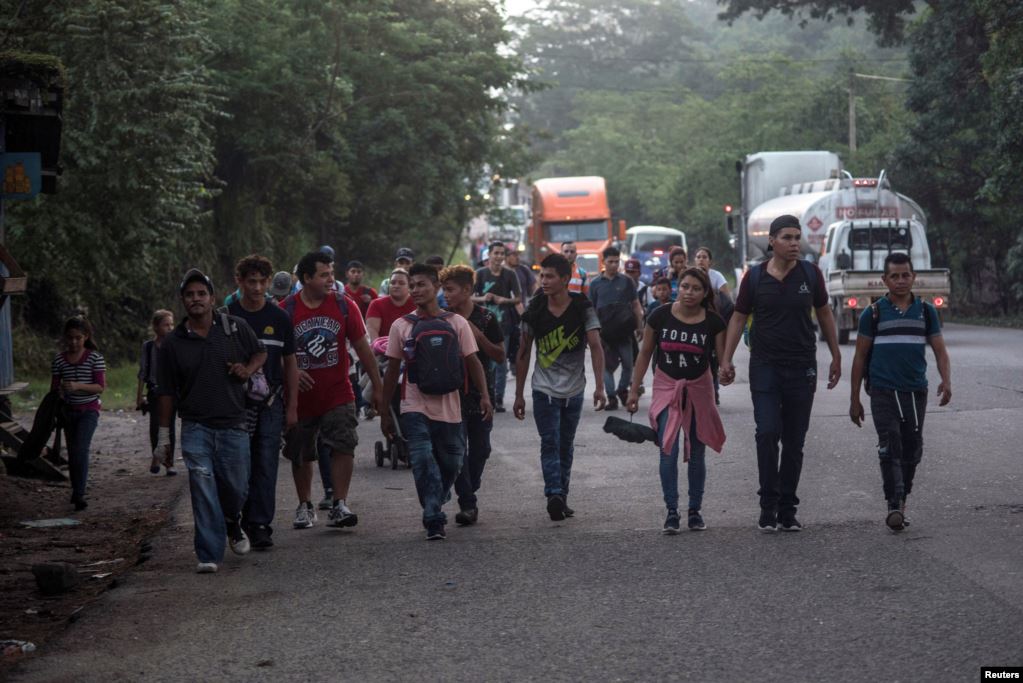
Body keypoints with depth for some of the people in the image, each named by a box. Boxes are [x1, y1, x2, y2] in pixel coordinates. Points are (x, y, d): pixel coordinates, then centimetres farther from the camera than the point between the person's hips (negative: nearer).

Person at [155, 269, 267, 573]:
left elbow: (260, 352, 18)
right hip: (195, 428, -1)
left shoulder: (235, 328, 2)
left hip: (233, 425, 1)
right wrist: (164, 434, 8)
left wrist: (248, 369, -5)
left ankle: (232, 524, 40)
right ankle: (209, 555, -6)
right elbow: (167, 392, 7)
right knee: (203, 488, -10)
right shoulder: (173, 342, 2)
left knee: (236, 488, 6)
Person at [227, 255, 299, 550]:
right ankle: (246, 522, 10)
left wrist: (292, 406, 7)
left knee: (266, 467, -3)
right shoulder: (227, 316, 2)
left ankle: (260, 525, -1)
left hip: (270, 403, 1)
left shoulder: (279, 318, 6)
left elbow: (290, 363, 11)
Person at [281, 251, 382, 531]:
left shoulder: (344, 305, -2)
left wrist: (377, 385, 5)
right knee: (301, 455, 10)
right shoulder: (286, 310, -7)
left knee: (343, 447, -12)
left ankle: (339, 505, -7)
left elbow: (362, 346, 4)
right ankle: (305, 506, 26)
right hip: (301, 396, 0)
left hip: (338, 395, 0)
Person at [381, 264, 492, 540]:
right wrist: (384, 411, 6)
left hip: (449, 408, 1)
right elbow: (392, 370, 6)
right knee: (423, 461, -16)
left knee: (450, 463, 10)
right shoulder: (401, 326, 2)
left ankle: (436, 504, 36)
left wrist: (484, 396, -9)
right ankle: (434, 520, -15)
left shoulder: (456, 323, 2)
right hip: (415, 408, -1)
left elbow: (472, 362, 3)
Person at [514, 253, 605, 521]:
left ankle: (561, 498, 3)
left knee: (566, 445, 3)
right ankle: (554, 494, -12)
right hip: (544, 389, 0)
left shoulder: (582, 308, -6)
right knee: (550, 443, -6)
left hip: (574, 389, 0)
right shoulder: (535, 310, -3)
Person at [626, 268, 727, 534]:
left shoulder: (713, 322, -8)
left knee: (696, 454, 8)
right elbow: (645, 353, 2)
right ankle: (671, 512, 0)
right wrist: (634, 389, 4)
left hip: (698, 391, 1)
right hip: (666, 388, 0)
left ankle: (695, 511, 19)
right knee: (668, 453, -8)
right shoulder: (660, 316, -7)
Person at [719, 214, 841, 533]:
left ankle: (787, 509, 12)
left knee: (794, 441, 5)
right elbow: (739, 318, 6)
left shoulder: (810, 273, 2)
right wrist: (726, 360, 0)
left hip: (802, 367, 2)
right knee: (767, 433, -13)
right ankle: (768, 507, -5)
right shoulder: (755, 277, -1)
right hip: (765, 366, -1)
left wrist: (836, 356, 14)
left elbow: (824, 314, 13)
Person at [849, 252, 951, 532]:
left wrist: (946, 381, -11)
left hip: (916, 392, 3)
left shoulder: (926, 311, 8)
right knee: (890, 448, -13)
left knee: (912, 450, 7)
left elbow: (940, 351, 9)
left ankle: (902, 500, 21)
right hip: (883, 392, -3)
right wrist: (855, 399, 4)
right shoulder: (874, 313, 2)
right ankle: (894, 505, -17)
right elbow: (860, 357, 6)